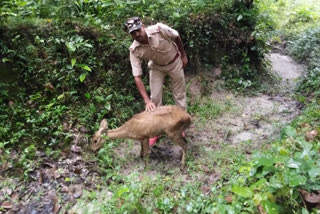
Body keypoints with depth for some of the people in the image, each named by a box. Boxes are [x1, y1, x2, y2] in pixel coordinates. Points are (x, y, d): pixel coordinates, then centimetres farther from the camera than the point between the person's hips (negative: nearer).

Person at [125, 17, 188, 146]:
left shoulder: (159, 29, -34)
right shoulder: (134, 50, -28)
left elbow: (176, 37, -13)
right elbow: (137, 77, -29)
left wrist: (183, 55, -3)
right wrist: (147, 101, -37)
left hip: (174, 62, -1)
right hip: (156, 67, 1)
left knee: (179, 94, 7)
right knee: (155, 97, -1)